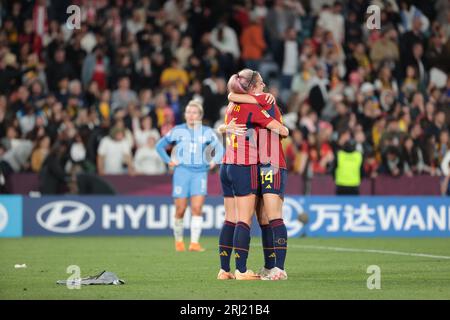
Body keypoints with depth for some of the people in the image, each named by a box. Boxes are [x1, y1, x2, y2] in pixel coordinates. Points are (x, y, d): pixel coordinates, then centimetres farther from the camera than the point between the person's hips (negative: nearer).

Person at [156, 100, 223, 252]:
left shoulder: (207, 132, 7)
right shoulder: (177, 131, 5)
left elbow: (219, 148, 17)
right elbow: (160, 145, 14)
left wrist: (214, 161, 1)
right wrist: (169, 161, 3)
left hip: (200, 172, 1)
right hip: (182, 171, 0)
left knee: (197, 208, -11)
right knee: (180, 210, -2)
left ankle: (194, 243, -12)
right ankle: (178, 241, 16)